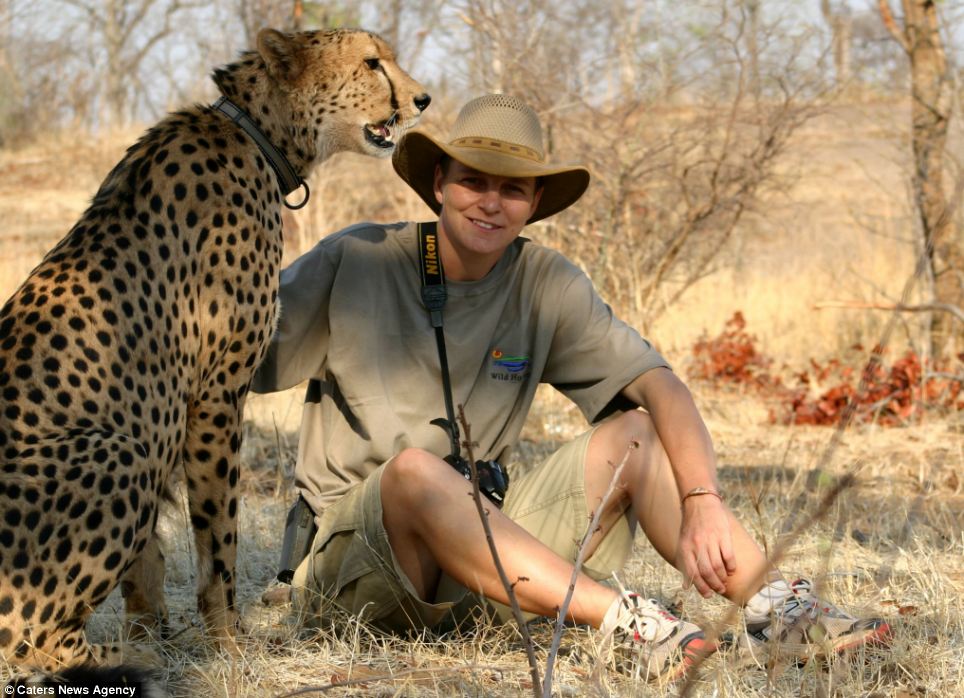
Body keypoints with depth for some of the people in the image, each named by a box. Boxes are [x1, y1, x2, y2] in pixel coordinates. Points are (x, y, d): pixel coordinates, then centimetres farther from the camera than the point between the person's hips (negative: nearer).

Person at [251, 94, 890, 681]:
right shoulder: (357, 262, -7)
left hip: (486, 536, 4)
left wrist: (703, 501, -23)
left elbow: (661, 388, -8)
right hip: (355, 548, -4)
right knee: (415, 467, -36)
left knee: (633, 433, -10)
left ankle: (777, 607, -24)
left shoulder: (547, 284, 1)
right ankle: (621, 619, -41)